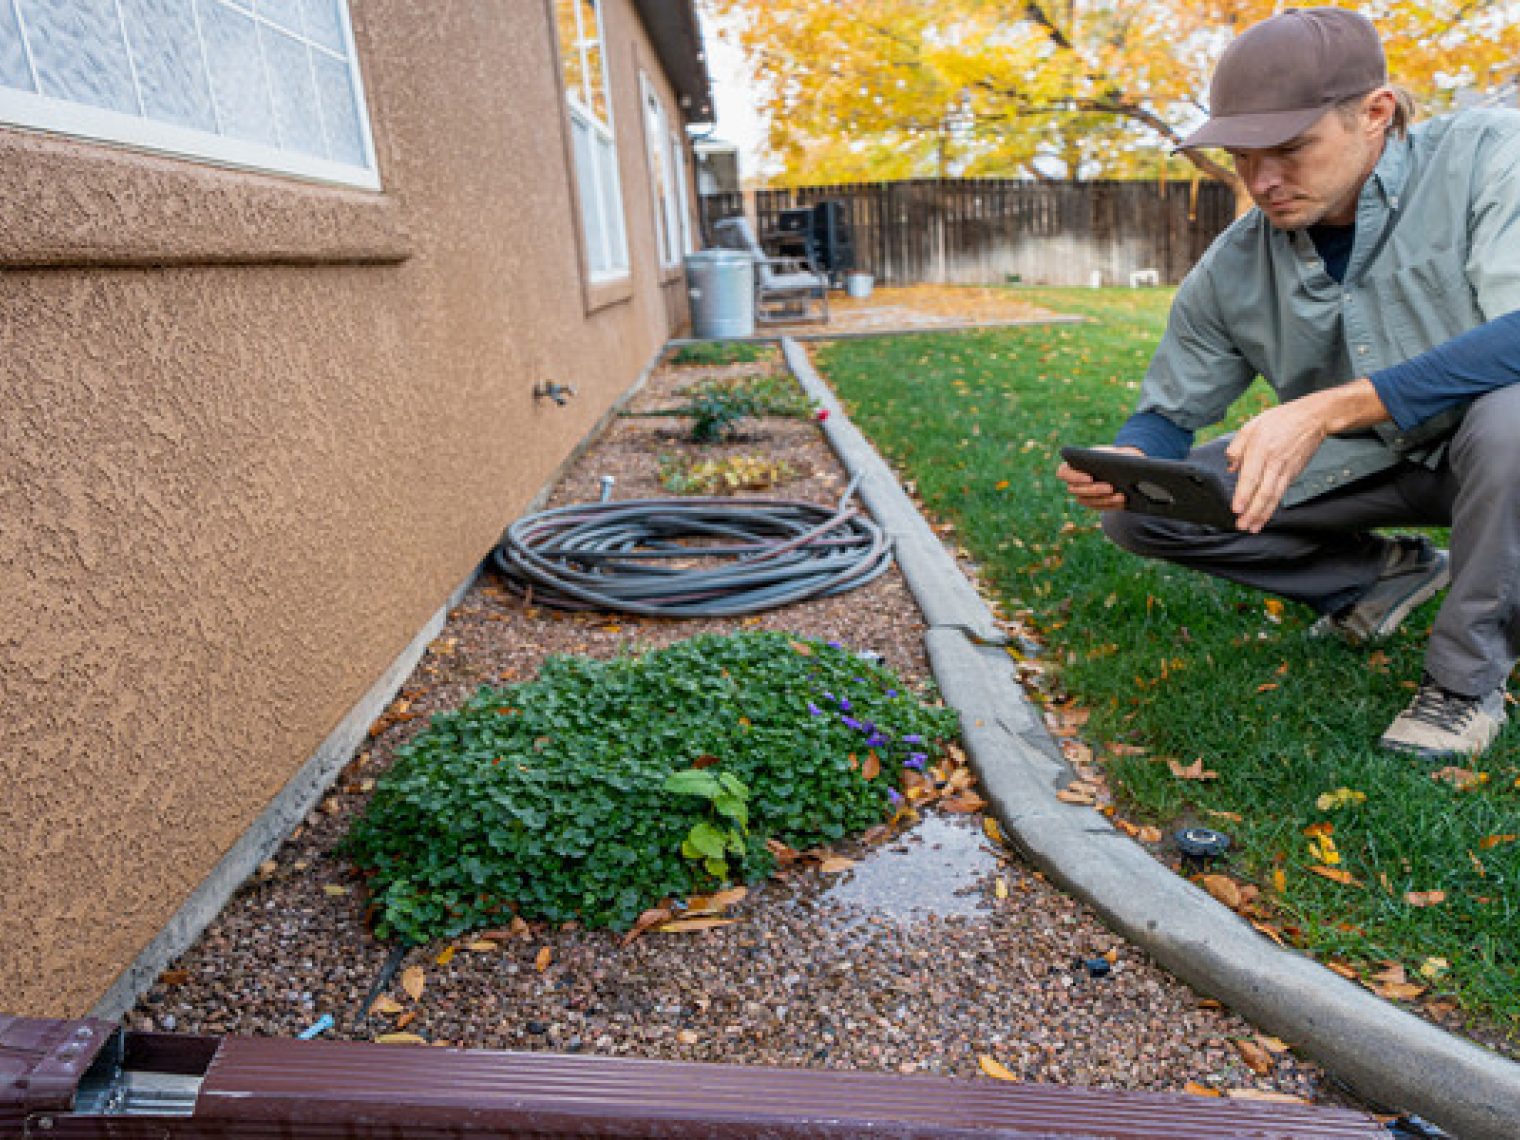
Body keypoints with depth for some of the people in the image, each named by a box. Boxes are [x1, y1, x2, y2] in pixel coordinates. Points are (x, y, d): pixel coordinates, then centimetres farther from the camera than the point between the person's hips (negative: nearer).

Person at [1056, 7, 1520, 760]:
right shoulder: (1232, 270, -9)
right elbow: (1168, 412, -2)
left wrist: (1327, 408, -41)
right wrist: (1123, 462, -25)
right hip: (1360, 465, 4)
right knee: (1134, 511, -9)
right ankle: (1378, 573, 9)